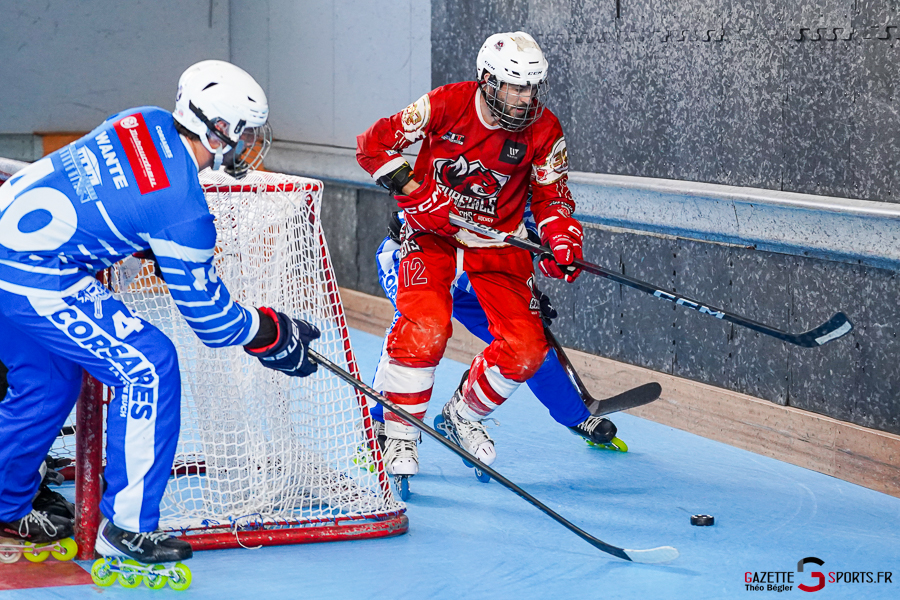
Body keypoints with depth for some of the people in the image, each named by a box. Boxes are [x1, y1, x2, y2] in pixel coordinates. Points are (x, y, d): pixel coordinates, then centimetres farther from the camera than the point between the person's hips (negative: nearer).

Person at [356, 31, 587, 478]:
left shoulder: (543, 130, -10)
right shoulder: (445, 105, -18)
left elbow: (551, 195, -3)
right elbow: (374, 144, -11)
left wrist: (563, 239, -23)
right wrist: (416, 194, -19)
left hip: (499, 240, 3)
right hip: (432, 231, -3)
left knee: (528, 345, -9)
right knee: (425, 328, -25)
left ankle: (464, 414, 18)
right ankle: (398, 433, -5)